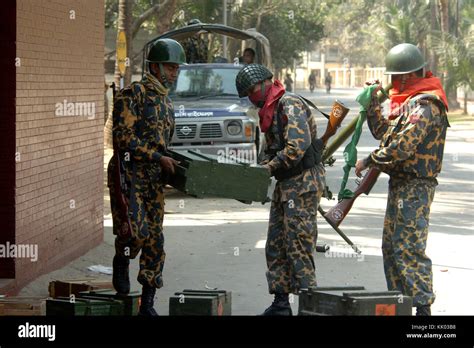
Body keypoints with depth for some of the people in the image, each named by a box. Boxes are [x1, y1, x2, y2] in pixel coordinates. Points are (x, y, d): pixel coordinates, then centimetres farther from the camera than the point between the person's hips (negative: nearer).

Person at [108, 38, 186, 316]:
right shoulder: (132, 94, -7)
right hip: (129, 174, -7)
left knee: (155, 240, 3)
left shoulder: (166, 102, 18)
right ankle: (121, 262, 12)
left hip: (155, 178, 7)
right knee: (136, 230, -21)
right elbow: (124, 138, -16)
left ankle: (148, 304, 8)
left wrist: (172, 165, 11)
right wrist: (159, 158, -17)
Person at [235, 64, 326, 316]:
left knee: (298, 245, -10)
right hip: (285, 182, 10)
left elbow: (298, 146, -25)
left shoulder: (290, 104, -14)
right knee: (276, 245, 10)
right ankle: (281, 303, 15)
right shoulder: (269, 111, 17)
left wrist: (271, 167, -18)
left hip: (304, 181, -10)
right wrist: (264, 166, 3)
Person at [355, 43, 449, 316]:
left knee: (409, 247, -13)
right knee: (391, 245, 15)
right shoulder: (410, 102, 16)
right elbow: (385, 133, 21)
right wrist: (373, 105, 11)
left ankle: (423, 306, -12)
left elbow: (401, 147, -25)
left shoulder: (424, 105, -18)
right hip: (401, 183, 11)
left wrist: (369, 161, -14)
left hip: (414, 186, -11)